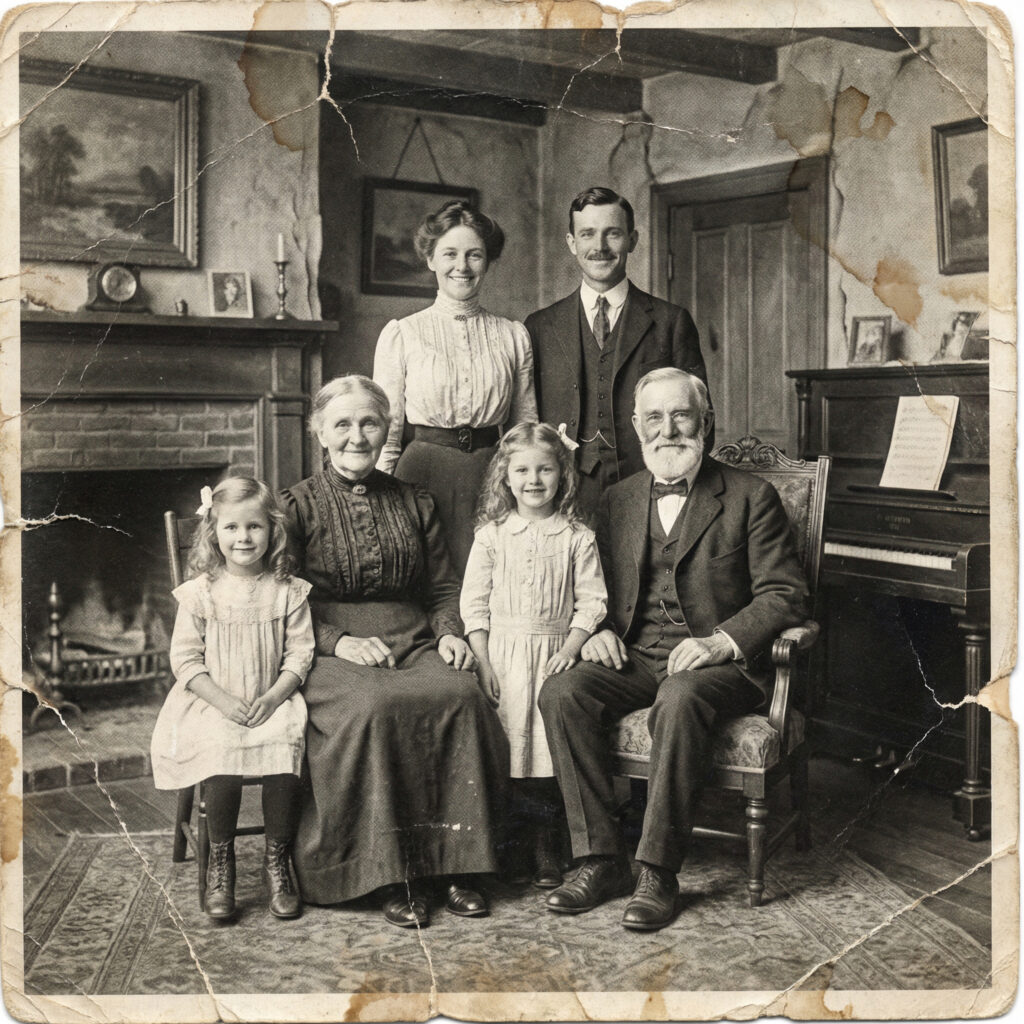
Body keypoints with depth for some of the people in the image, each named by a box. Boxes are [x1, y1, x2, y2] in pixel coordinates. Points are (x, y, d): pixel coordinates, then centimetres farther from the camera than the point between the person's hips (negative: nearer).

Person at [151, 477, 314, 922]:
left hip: (272, 702, 1)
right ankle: (220, 862, -9)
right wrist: (224, 701, -12)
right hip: (212, 703, 0)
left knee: (285, 749, -27)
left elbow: (299, 654, 2)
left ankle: (277, 860, -9)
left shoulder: (288, 591, 3)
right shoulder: (199, 593, 2)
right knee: (222, 754, -28)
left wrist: (273, 697, -14)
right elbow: (185, 660, 0)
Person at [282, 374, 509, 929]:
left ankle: (455, 864, -20)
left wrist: (449, 632, -1)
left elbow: (443, 588, 19)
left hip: (415, 646, 3)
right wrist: (337, 640, -14)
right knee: (376, 706, -36)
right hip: (334, 654, -3)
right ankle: (391, 875, -25)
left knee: (461, 696, -30)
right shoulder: (298, 506, 8)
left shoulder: (415, 503, 18)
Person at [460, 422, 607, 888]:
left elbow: (592, 601, 1)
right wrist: (483, 662, -4)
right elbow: (474, 602, 3)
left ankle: (544, 849, 10)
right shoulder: (491, 535, 5)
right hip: (501, 653, 1)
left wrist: (570, 650, -11)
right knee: (501, 744, -1)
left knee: (548, 743, -2)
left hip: (553, 653, 0)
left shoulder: (578, 538, 3)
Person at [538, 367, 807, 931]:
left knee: (679, 699, -37)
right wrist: (599, 631, -2)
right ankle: (601, 859, -16)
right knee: (560, 693, -24)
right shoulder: (617, 500, 15)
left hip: (716, 661, -4)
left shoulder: (751, 497, 2)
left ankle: (658, 872, -24)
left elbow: (784, 594, -4)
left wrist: (722, 641, -19)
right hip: (632, 655, 4)